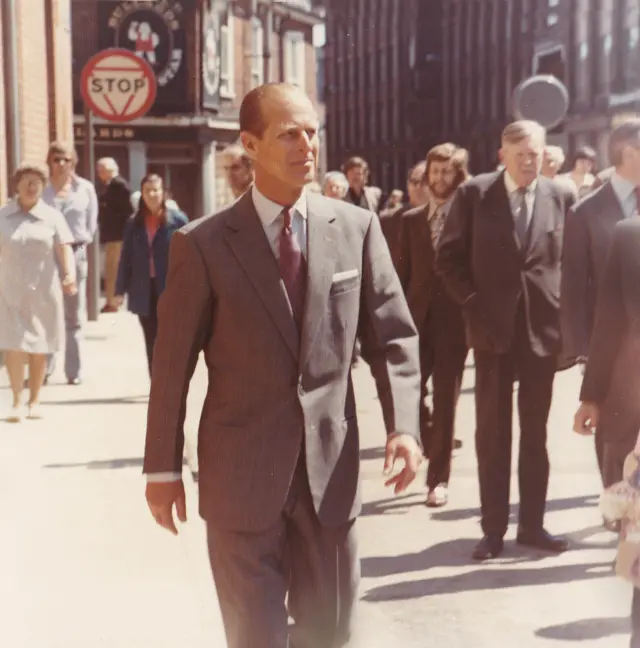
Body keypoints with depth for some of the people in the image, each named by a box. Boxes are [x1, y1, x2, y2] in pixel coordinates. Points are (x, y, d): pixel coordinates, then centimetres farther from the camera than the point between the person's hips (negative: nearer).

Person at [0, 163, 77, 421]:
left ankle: (34, 400, 20)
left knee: (39, 348, 7)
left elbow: (64, 249, -8)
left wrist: (70, 274, -25)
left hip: (44, 291, 0)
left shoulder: (52, 217, 1)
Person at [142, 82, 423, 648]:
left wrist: (404, 424, -10)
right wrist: (163, 466, 1)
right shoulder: (204, 244, -6)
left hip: (330, 466, 3)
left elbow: (393, 334, 4)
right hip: (241, 471, -2)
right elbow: (173, 363, -1)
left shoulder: (356, 228, 1)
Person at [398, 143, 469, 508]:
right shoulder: (412, 219, 11)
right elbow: (404, 273, 10)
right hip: (417, 318, 3)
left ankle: (439, 478, 10)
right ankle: (434, 445, 26)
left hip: (454, 320, -3)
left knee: (446, 400, 1)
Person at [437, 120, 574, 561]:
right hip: (493, 326, -1)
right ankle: (494, 529, 9)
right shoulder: (474, 194, -1)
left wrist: (562, 308, -1)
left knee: (536, 432, 8)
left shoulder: (560, 198, 4)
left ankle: (532, 524, 17)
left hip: (542, 327, 1)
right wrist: (472, 304, -6)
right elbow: (449, 256, 1)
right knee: (492, 433, 3)